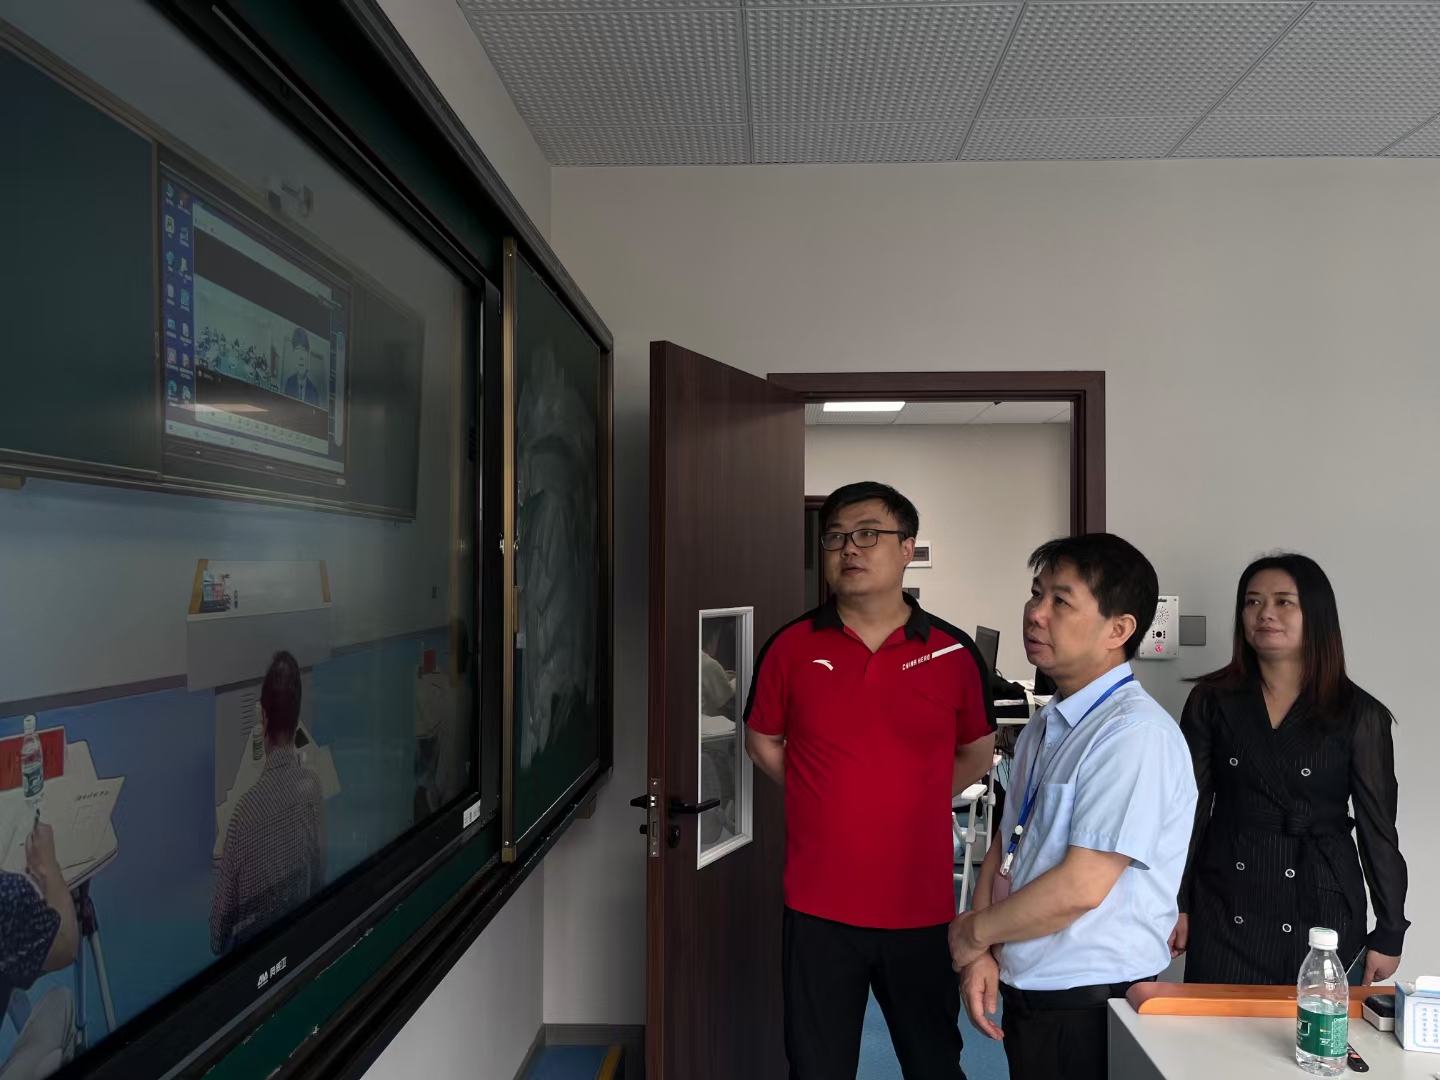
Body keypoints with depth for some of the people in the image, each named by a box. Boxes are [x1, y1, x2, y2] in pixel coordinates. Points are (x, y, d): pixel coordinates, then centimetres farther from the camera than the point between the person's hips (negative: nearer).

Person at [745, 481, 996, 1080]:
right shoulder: (791, 647, -3)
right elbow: (762, 741, 10)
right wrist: (827, 801, 4)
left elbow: (976, 753, 11)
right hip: (819, 905, 0)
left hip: (922, 906, 1)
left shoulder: (953, 653, -3)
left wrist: (910, 802, 5)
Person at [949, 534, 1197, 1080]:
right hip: (1025, 994, 7)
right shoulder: (1043, 727, 6)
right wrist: (979, 956, -4)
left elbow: (1080, 887, -24)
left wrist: (971, 932, -10)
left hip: (1089, 1009, -7)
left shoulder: (1136, 734, -22)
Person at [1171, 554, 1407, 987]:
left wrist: (1389, 932, 4)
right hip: (1224, 912, 1)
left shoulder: (1359, 715, -2)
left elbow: (1378, 826, 2)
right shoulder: (1212, 701, 1)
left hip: (1321, 909, -1)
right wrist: (1176, 904, 1)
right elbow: (1190, 808, 3)